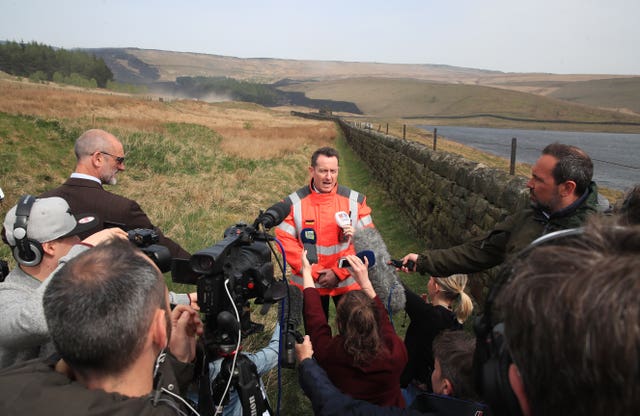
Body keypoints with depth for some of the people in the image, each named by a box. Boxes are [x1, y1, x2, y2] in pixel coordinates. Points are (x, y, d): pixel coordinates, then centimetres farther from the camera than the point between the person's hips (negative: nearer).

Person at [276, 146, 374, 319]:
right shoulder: (294, 202, -9)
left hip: (347, 282, 1)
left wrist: (339, 273, -14)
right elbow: (286, 242, -10)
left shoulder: (355, 200, -7)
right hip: (308, 283, 0)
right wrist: (314, 272, -15)